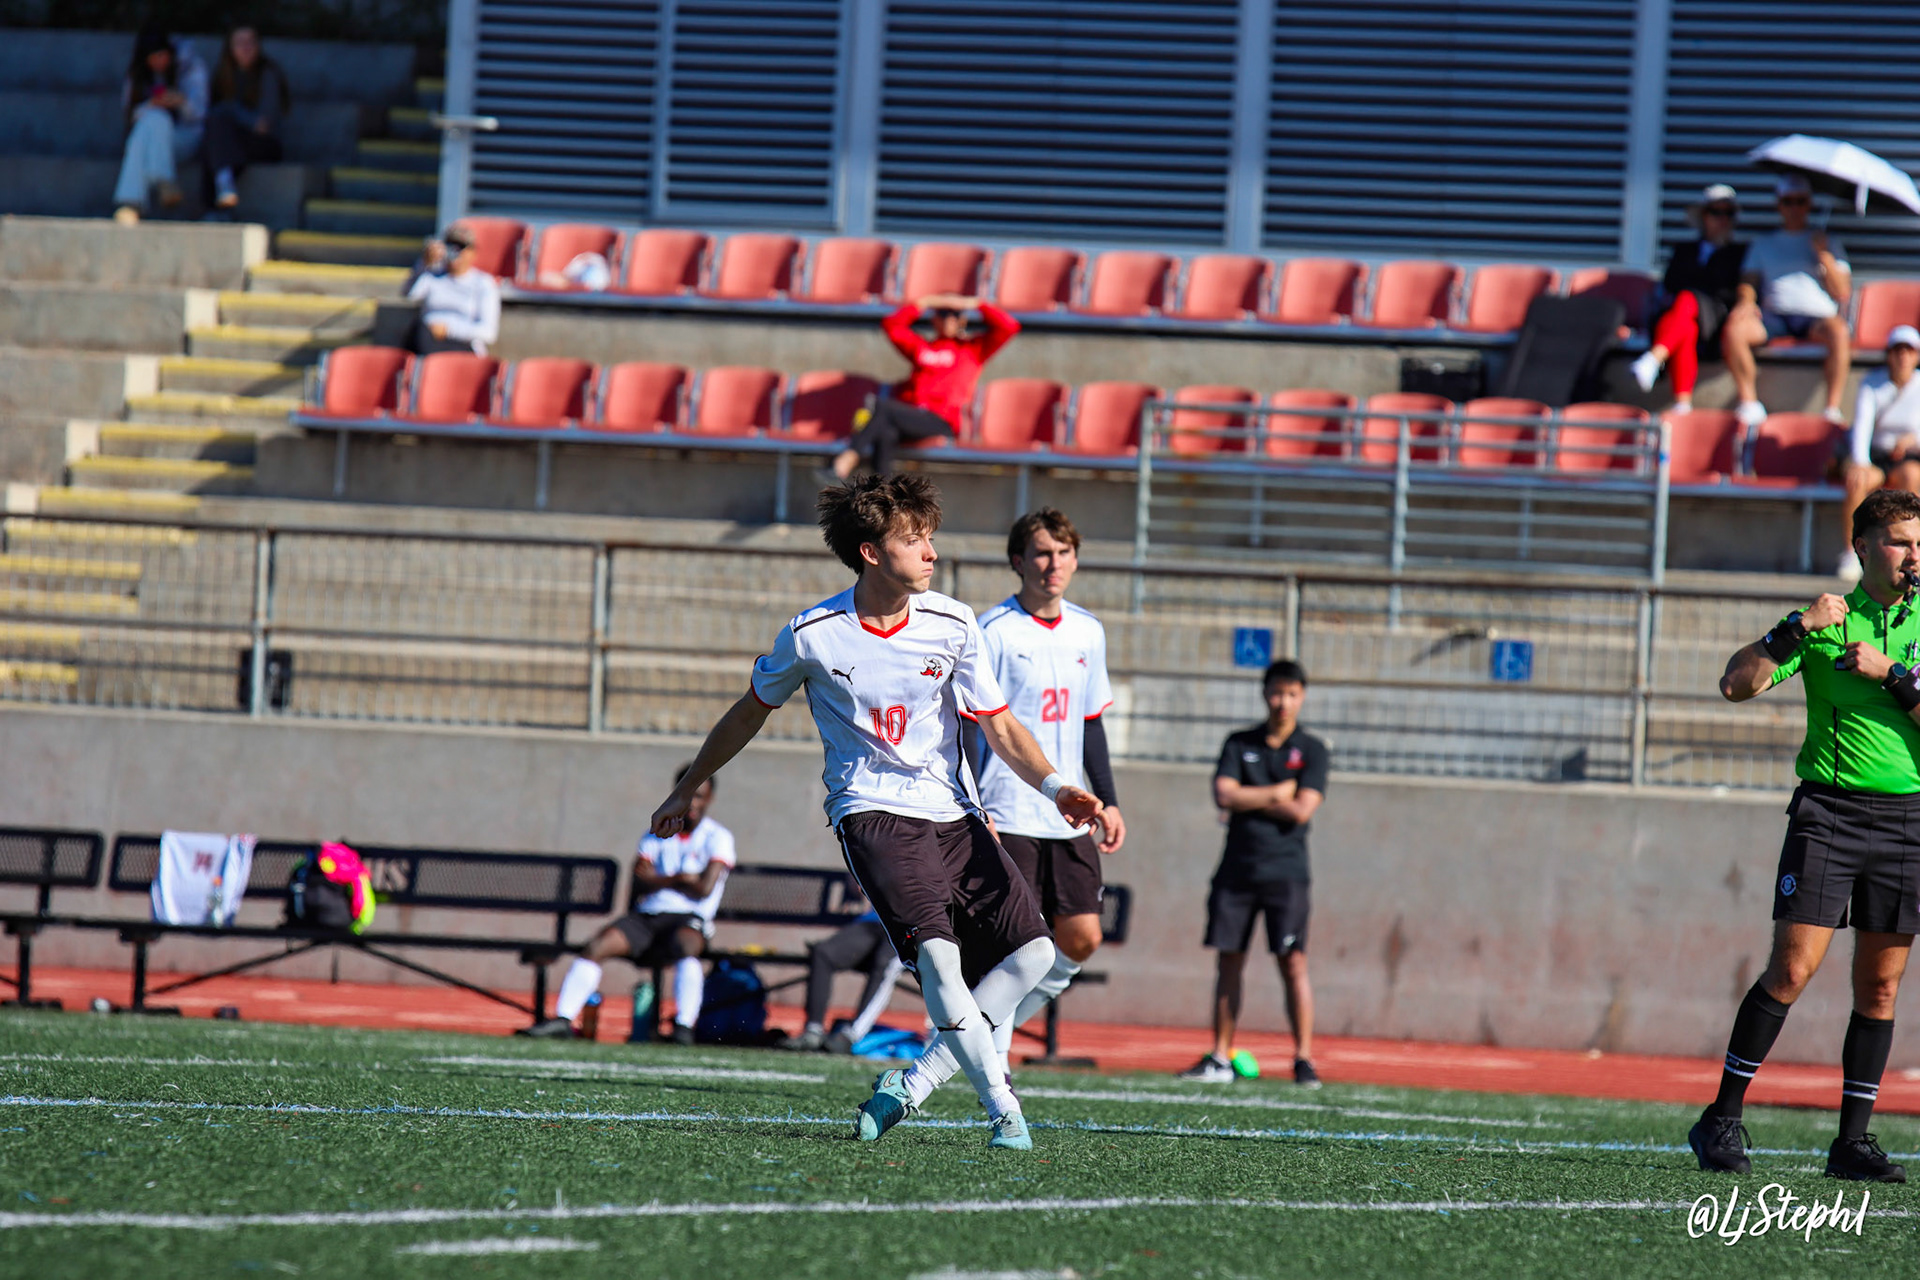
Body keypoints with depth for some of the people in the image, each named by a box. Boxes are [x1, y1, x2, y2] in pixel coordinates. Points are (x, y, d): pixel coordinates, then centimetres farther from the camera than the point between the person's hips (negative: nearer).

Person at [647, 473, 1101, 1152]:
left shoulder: (952, 624, 0)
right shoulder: (812, 634, -5)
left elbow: (999, 727, 4)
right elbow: (751, 712, 12)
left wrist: (1055, 786, -14)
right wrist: (688, 789, 23)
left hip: (952, 812, 4)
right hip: (871, 811, -4)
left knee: (1031, 948, -9)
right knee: (935, 947, -27)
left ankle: (912, 1080, 1)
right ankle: (1003, 1109, -26)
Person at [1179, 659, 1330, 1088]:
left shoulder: (1311, 750, 3)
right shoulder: (1239, 744, 11)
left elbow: (1302, 810, -9)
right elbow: (1223, 796, -3)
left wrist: (1248, 800, -5)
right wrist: (1276, 794, -6)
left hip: (1285, 871, -3)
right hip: (1237, 870, 3)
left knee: (1293, 962, -8)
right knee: (1229, 960, 4)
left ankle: (1304, 1059, -6)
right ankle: (1220, 1057, 8)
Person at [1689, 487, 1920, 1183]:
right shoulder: (1828, 621, 3)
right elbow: (1735, 683, -5)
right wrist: (1796, 627, -14)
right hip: (1828, 808, -3)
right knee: (1793, 969, -12)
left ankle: (1853, 1139, 11)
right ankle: (1722, 1119, -4)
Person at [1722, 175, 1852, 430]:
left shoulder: (1827, 243, 20)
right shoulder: (1763, 244, 26)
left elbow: (1842, 292, 10)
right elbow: (1749, 280, 14)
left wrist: (1824, 255, -2)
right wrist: (1746, 301, -10)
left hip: (1815, 317, -2)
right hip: (1773, 316, 2)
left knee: (1838, 331, -38)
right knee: (1734, 329, -31)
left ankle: (1833, 408, -37)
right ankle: (1750, 405, -26)